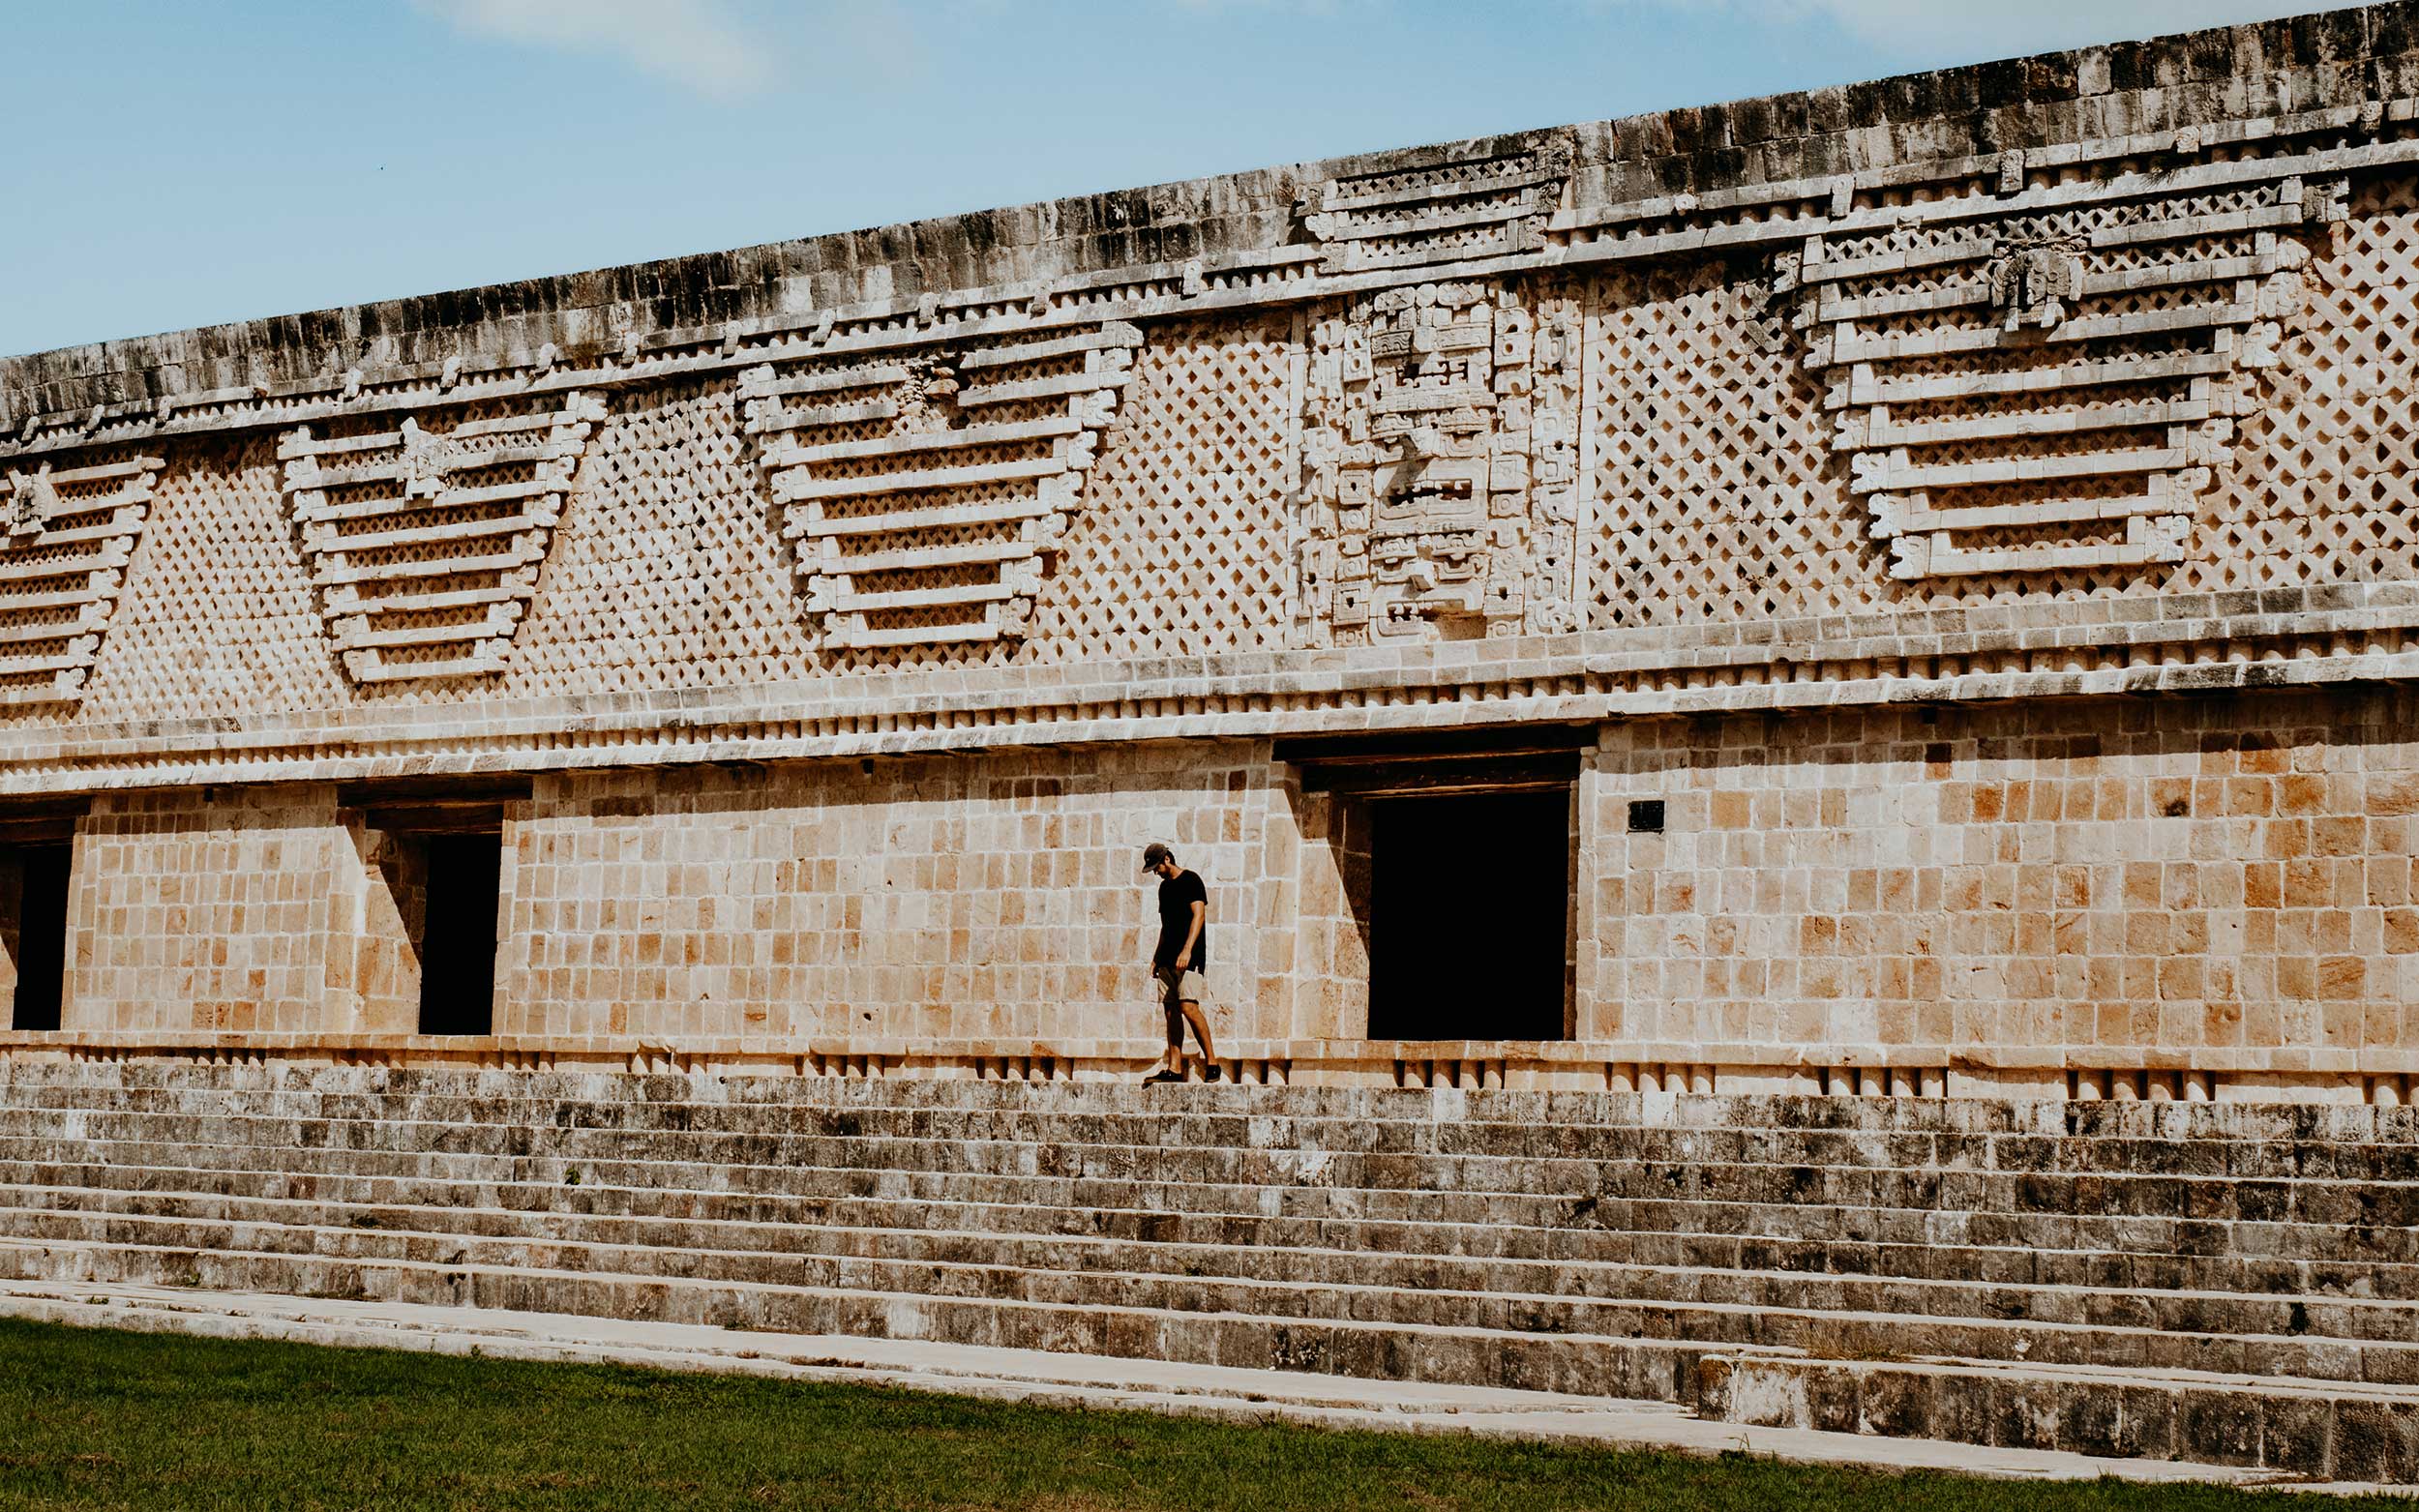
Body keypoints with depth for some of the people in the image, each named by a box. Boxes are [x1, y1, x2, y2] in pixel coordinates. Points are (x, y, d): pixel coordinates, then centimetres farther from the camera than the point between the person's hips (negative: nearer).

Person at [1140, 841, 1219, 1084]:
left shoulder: (1190, 880, -5)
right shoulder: (1165, 887, 20)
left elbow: (1199, 915, -13)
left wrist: (1187, 950, -23)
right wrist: (1156, 957, 18)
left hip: (1188, 957, -8)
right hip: (1168, 959, 8)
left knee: (1188, 1006, -18)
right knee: (1171, 1011, 3)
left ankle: (1211, 1061, -11)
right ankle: (1174, 1068, 2)